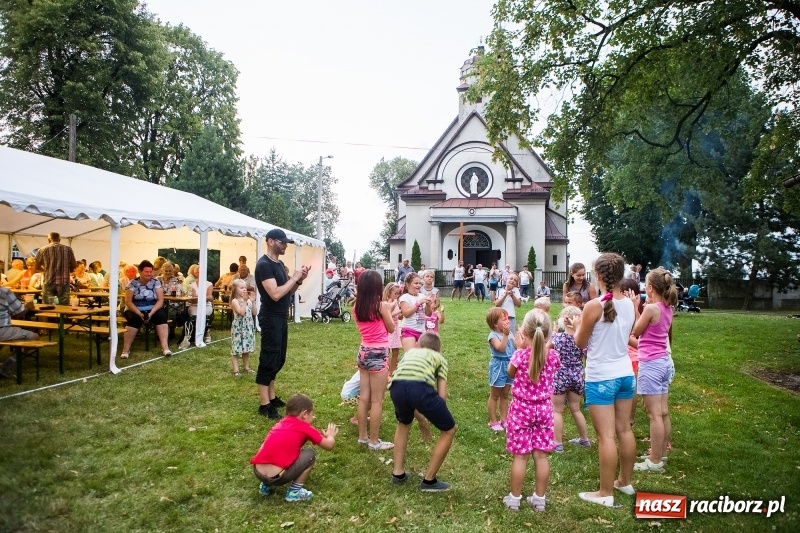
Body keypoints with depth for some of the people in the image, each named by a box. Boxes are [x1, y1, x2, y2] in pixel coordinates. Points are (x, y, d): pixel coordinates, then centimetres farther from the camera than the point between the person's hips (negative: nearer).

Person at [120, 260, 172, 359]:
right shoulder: (133, 283, -2)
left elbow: (160, 300, -5)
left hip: (153, 310, 1)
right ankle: (126, 350, -28)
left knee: (161, 315, -28)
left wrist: (151, 313, -20)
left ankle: (165, 347, -32)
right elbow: (128, 301, -7)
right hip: (135, 310, -1)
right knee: (133, 319, -32)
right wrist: (139, 314, -21)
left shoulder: (156, 282, 1)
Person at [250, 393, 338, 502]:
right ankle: (294, 492, 9)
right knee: (310, 454, 10)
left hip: (257, 472, 7)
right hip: (276, 477, -7)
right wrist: (330, 435, 39)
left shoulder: (281, 424, 20)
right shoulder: (306, 428, 4)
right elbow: (329, 445, 14)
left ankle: (266, 485, 26)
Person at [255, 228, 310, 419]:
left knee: (278, 359, 15)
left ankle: (271, 397, 26)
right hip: (271, 319, -10)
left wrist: (299, 280, -1)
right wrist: (294, 277, -19)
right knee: (269, 360, -4)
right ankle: (265, 404, 2)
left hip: (282, 318, 10)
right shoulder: (264, 265, -17)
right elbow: (275, 294, -26)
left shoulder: (279, 264, 12)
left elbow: (288, 292, 15)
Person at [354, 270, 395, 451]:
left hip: (364, 352, 7)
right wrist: (389, 311, 11)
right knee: (377, 401, 2)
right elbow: (391, 329, -3)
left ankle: (363, 436, 26)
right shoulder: (381, 305, -15)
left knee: (364, 398, 15)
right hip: (378, 354, -7)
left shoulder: (357, 307, 2)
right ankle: (374, 441, 10)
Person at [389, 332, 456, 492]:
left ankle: (398, 472, 38)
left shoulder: (410, 352, 41)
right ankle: (429, 480, 26)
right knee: (449, 430, 21)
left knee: (404, 423, 38)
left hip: (397, 386, 4)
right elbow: (442, 395, 20)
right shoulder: (440, 358, 32)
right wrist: (436, 415, 41)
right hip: (420, 387, -4)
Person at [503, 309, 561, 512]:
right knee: (541, 455, 11)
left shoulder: (520, 355, -19)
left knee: (520, 456, 6)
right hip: (544, 409, 3)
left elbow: (511, 373, 1)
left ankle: (514, 497, 18)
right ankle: (539, 498, 22)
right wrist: (544, 345, 9)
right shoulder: (553, 356, -9)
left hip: (521, 408, -3)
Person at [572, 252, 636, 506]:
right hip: (625, 373, 7)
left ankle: (605, 493, 10)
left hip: (601, 378, -7)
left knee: (605, 436, 0)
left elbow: (580, 343, -7)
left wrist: (577, 325, 13)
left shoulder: (593, 306, -19)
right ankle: (625, 481, 33)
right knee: (624, 430, 17)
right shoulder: (629, 305, 0)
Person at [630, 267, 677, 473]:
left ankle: (655, 462, 4)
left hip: (651, 363, -9)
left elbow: (635, 332, -7)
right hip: (664, 362, 9)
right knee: (663, 413, 15)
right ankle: (661, 454, 26)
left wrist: (634, 306, -4)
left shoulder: (651, 308, -18)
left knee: (654, 415, -3)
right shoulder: (667, 309, 7)